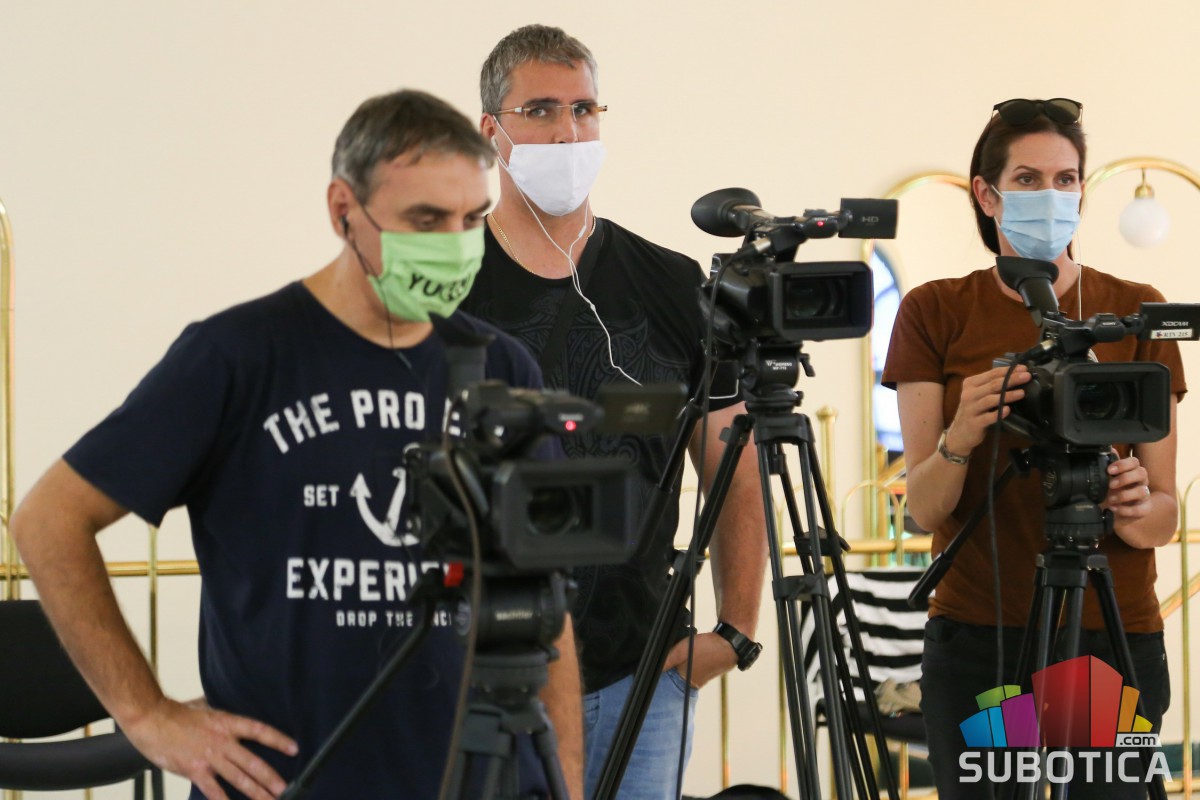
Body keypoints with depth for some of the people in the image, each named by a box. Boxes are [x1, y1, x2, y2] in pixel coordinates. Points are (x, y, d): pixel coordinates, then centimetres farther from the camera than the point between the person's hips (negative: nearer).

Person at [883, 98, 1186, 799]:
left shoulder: (1137, 312, 2)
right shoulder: (935, 313, 3)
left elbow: (1164, 519, 0)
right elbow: (925, 509, -5)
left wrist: (1136, 508, -23)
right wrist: (960, 439, -25)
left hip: (1114, 637, 0)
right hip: (977, 638, 0)